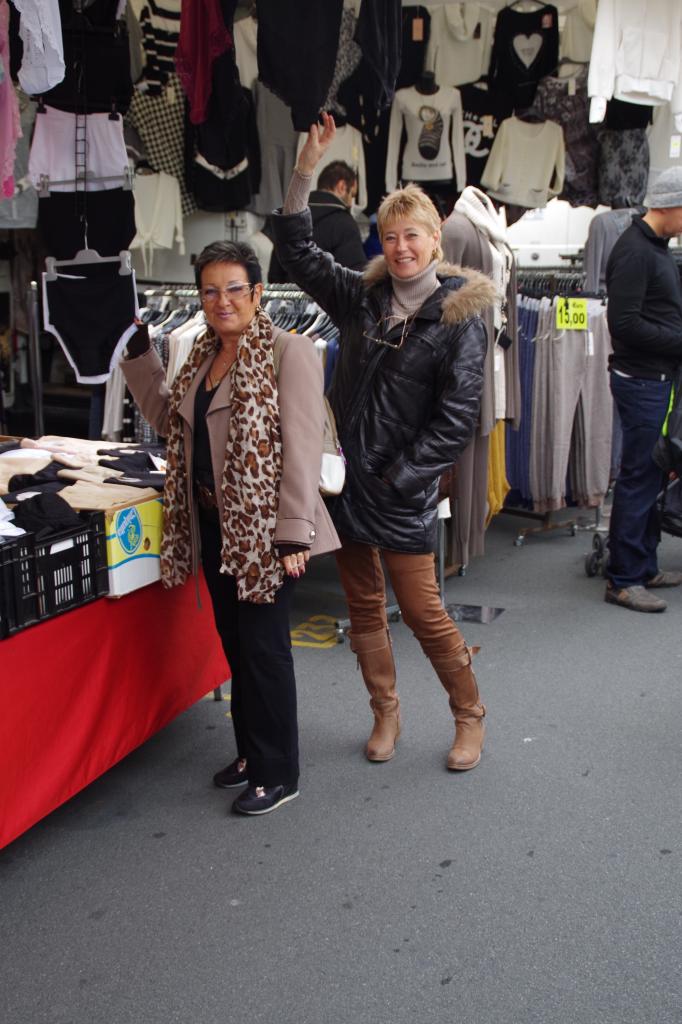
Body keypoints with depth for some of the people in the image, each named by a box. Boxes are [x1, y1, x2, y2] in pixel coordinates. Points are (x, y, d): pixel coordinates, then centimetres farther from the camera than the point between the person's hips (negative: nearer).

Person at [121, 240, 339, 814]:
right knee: (235, 644, 17)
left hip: (263, 530, -8)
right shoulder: (203, 355, 13)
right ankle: (252, 753, 33)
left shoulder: (288, 352, -12)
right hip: (214, 528, 8)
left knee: (264, 648, 1)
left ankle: (277, 774, 16)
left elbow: (302, 448, -17)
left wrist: (293, 534, -21)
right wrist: (139, 352, 14)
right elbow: (167, 416, 23)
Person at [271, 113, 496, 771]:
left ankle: (470, 717, 22)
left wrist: (396, 481, -14)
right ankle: (386, 715, 30)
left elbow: (456, 420, -13)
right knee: (363, 606, 13)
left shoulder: (457, 319, -9)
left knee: (422, 610, 0)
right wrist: (305, 167, 3)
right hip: (347, 477, 5)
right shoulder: (363, 298, 6)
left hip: (404, 492, -5)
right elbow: (296, 251, 12)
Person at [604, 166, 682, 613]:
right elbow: (624, 323, -23)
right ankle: (623, 580, 3)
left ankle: (644, 567, 25)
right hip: (642, 380, -10)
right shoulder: (635, 250, -16)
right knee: (639, 478, -5)